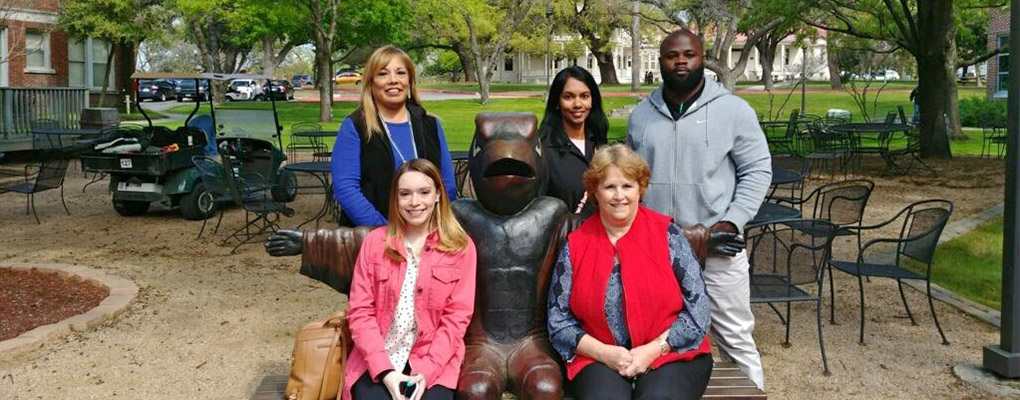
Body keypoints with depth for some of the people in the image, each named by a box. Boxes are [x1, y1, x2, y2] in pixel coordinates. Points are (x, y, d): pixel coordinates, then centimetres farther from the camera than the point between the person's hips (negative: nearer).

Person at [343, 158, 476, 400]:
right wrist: (384, 370, -11)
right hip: (375, 362, 1)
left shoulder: (461, 246, 2)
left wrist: (427, 369, -12)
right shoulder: (375, 242, 3)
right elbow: (360, 311, 0)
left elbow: (457, 317, -1)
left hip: (434, 363, 0)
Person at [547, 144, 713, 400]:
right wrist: (603, 352, -9)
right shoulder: (574, 246, 6)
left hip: (672, 355, 0)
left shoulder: (668, 235, 3)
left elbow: (698, 311, 0)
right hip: (601, 361, 1)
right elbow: (558, 322, 6)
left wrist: (654, 349, -10)